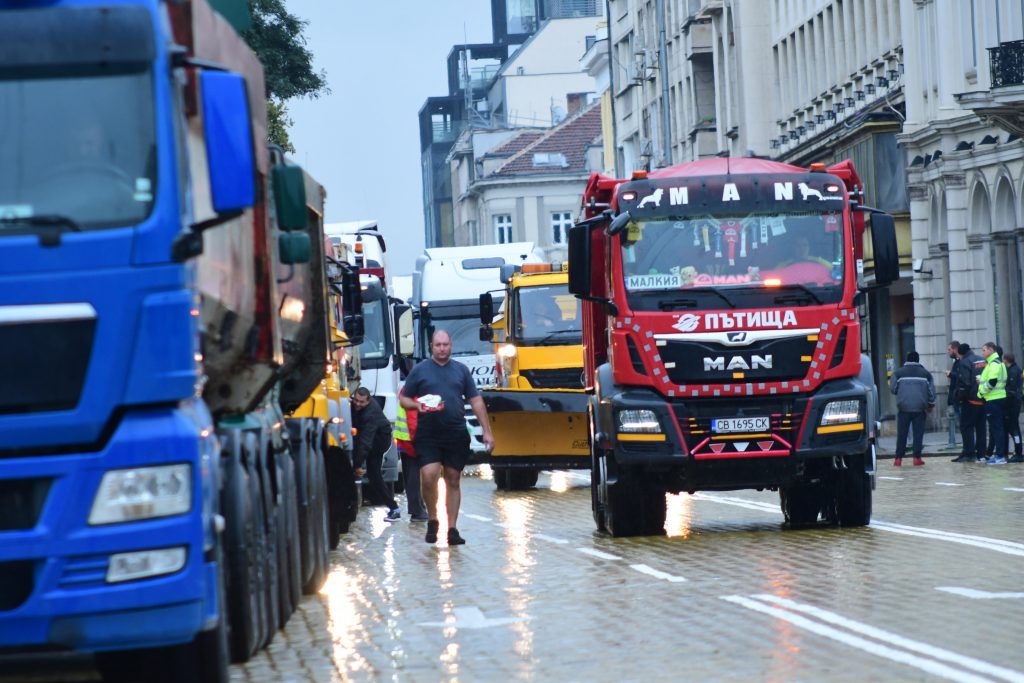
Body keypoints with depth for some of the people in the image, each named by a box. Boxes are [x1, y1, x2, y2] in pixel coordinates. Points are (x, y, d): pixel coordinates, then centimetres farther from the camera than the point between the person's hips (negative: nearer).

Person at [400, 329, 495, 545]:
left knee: (453, 480, 5)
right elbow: (404, 398, 9)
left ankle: (452, 528, 12)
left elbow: (476, 401, 11)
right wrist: (417, 405, -14)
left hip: (456, 434, 2)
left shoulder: (461, 370, 10)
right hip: (428, 435, -2)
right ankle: (432, 519, 5)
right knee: (429, 476, -17)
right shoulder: (420, 370, 4)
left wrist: (487, 431, 6)